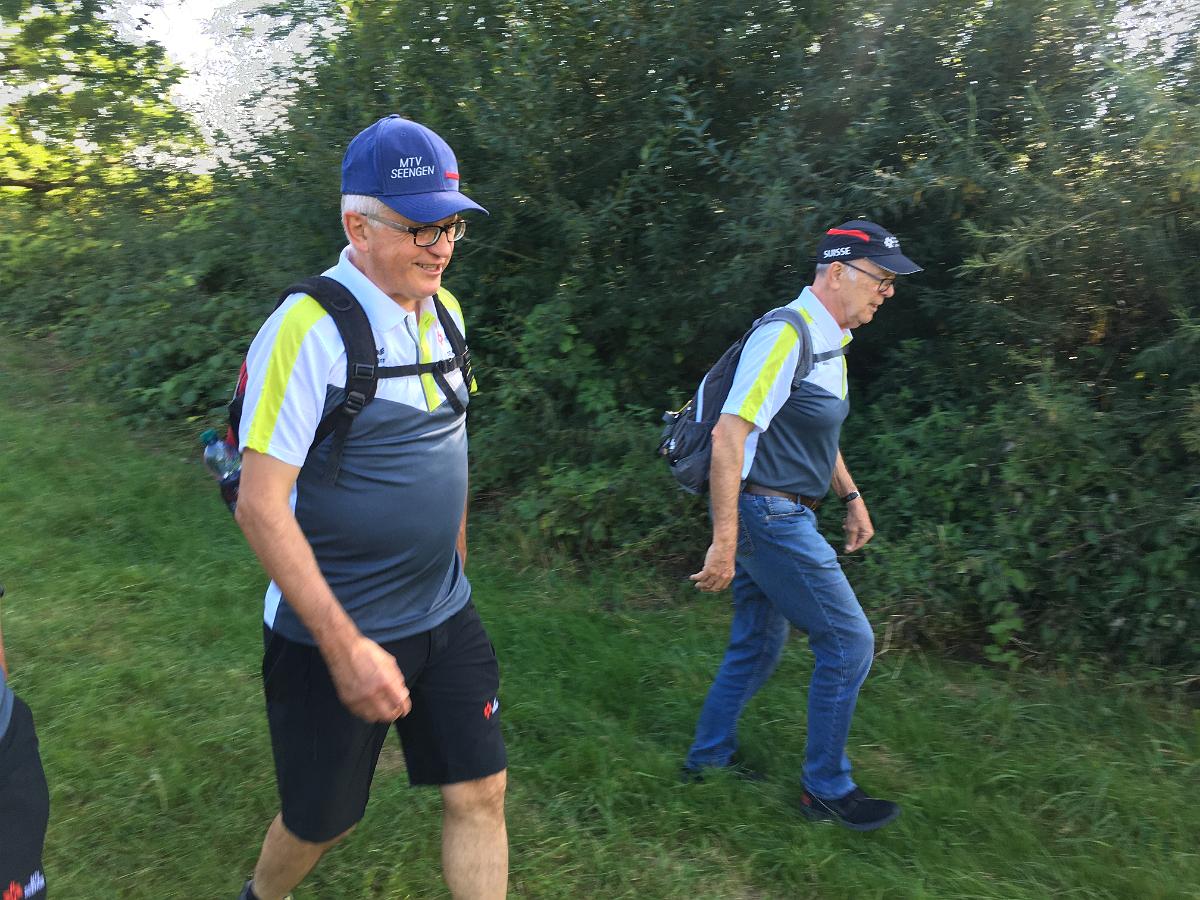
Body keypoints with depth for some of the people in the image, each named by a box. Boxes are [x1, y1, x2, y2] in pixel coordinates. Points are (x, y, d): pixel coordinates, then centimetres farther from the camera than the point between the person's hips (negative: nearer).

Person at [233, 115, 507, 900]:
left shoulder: (443, 310, 3)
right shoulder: (308, 328, -20)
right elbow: (260, 505, -20)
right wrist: (344, 645, -22)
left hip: (445, 618, 6)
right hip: (333, 631, -5)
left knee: (481, 792, 10)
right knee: (321, 821, 14)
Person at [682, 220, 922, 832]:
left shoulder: (828, 340, 13)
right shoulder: (786, 335, -19)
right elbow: (729, 435, -25)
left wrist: (851, 496, 24)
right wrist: (724, 543, -27)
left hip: (783, 515, 10)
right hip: (765, 515, -10)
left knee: (758, 645, 18)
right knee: (849, 642, -2)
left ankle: (709, 758, 34)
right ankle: (826, 788, 15)